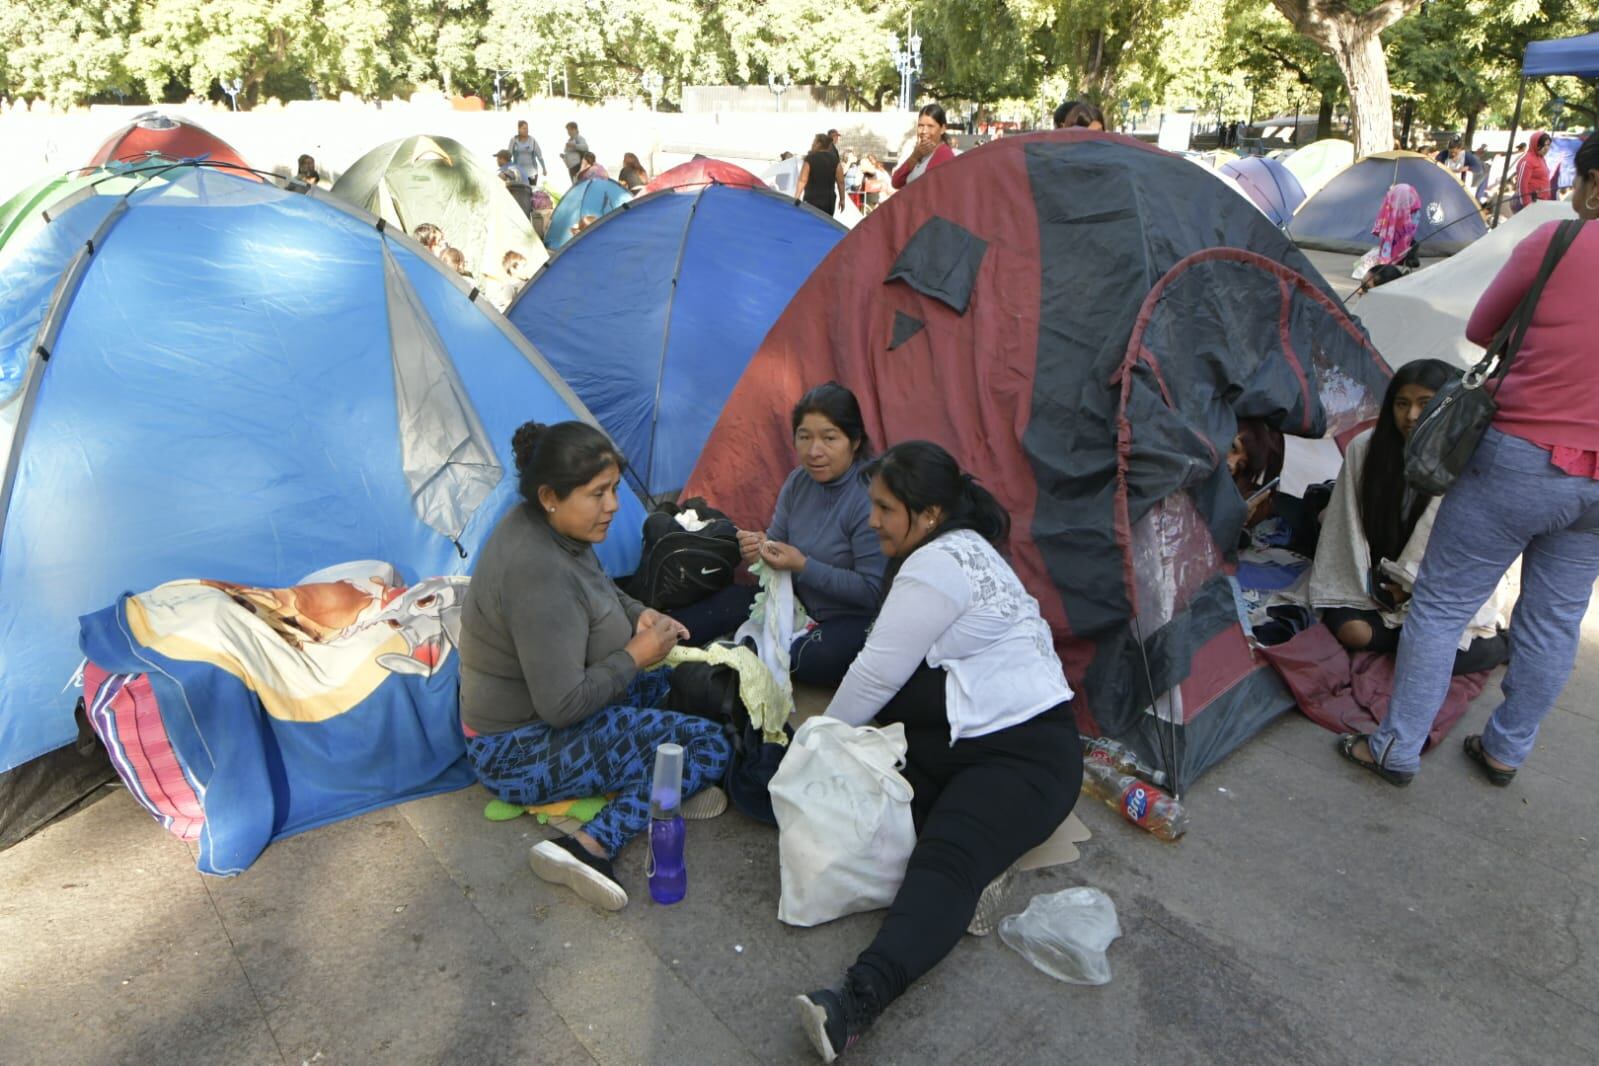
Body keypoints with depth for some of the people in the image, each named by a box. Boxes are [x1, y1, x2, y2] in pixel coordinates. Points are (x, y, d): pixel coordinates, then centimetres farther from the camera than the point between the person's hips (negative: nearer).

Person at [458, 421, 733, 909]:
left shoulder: (539, 524, -3)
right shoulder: (539, 574, -32)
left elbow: (600, 589, 17)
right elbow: (563, 707, -30)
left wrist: (639, 614, -2)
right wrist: (636, 655, -18)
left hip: (529, 707, 10)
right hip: (521, 753, -10)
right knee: (709, 747, -14)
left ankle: (654, 789, -1)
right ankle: (589, 847, -23)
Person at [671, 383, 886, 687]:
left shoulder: (870, 498, -24)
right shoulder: (799, 482, 0)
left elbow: (873, 591, -24)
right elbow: (779, 541, 8)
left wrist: (803, 566, -26)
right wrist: (761, 548, -17)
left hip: (857, 620, -7)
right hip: (800, 601, 8)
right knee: (730, 600, -7)